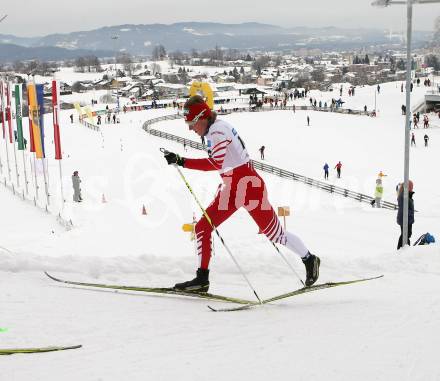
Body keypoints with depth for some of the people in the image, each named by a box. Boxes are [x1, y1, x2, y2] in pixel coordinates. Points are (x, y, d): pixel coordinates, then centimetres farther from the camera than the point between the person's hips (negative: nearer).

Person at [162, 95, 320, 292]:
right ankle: (202, 279, 5)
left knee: (276, 234, 2)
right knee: (202, 228, 0)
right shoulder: (216, 129, 11)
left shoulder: (217, 130, -18)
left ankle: (309, 259, 23)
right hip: (231, 189, 10)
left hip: (248, 185, -10)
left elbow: (215, 164, -30)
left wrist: (181, 161, -28)